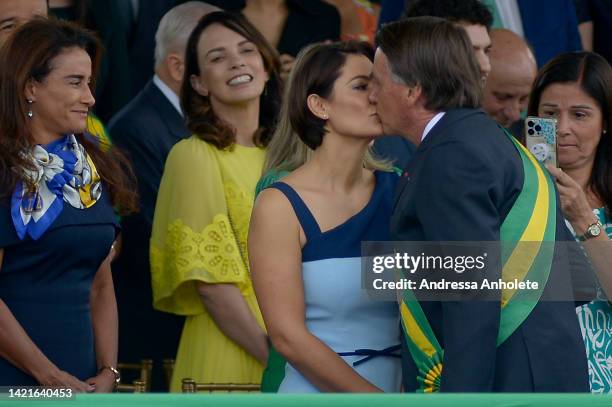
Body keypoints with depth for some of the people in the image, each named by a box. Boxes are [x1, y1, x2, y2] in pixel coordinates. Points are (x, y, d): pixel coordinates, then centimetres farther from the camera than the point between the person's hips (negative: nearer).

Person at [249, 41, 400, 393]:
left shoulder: (397, 190, 1)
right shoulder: (280, 206, -10)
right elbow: (288, 336, -15)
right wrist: (376, 398, -18)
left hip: (401, 385, 4)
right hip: (316, 392, -4)